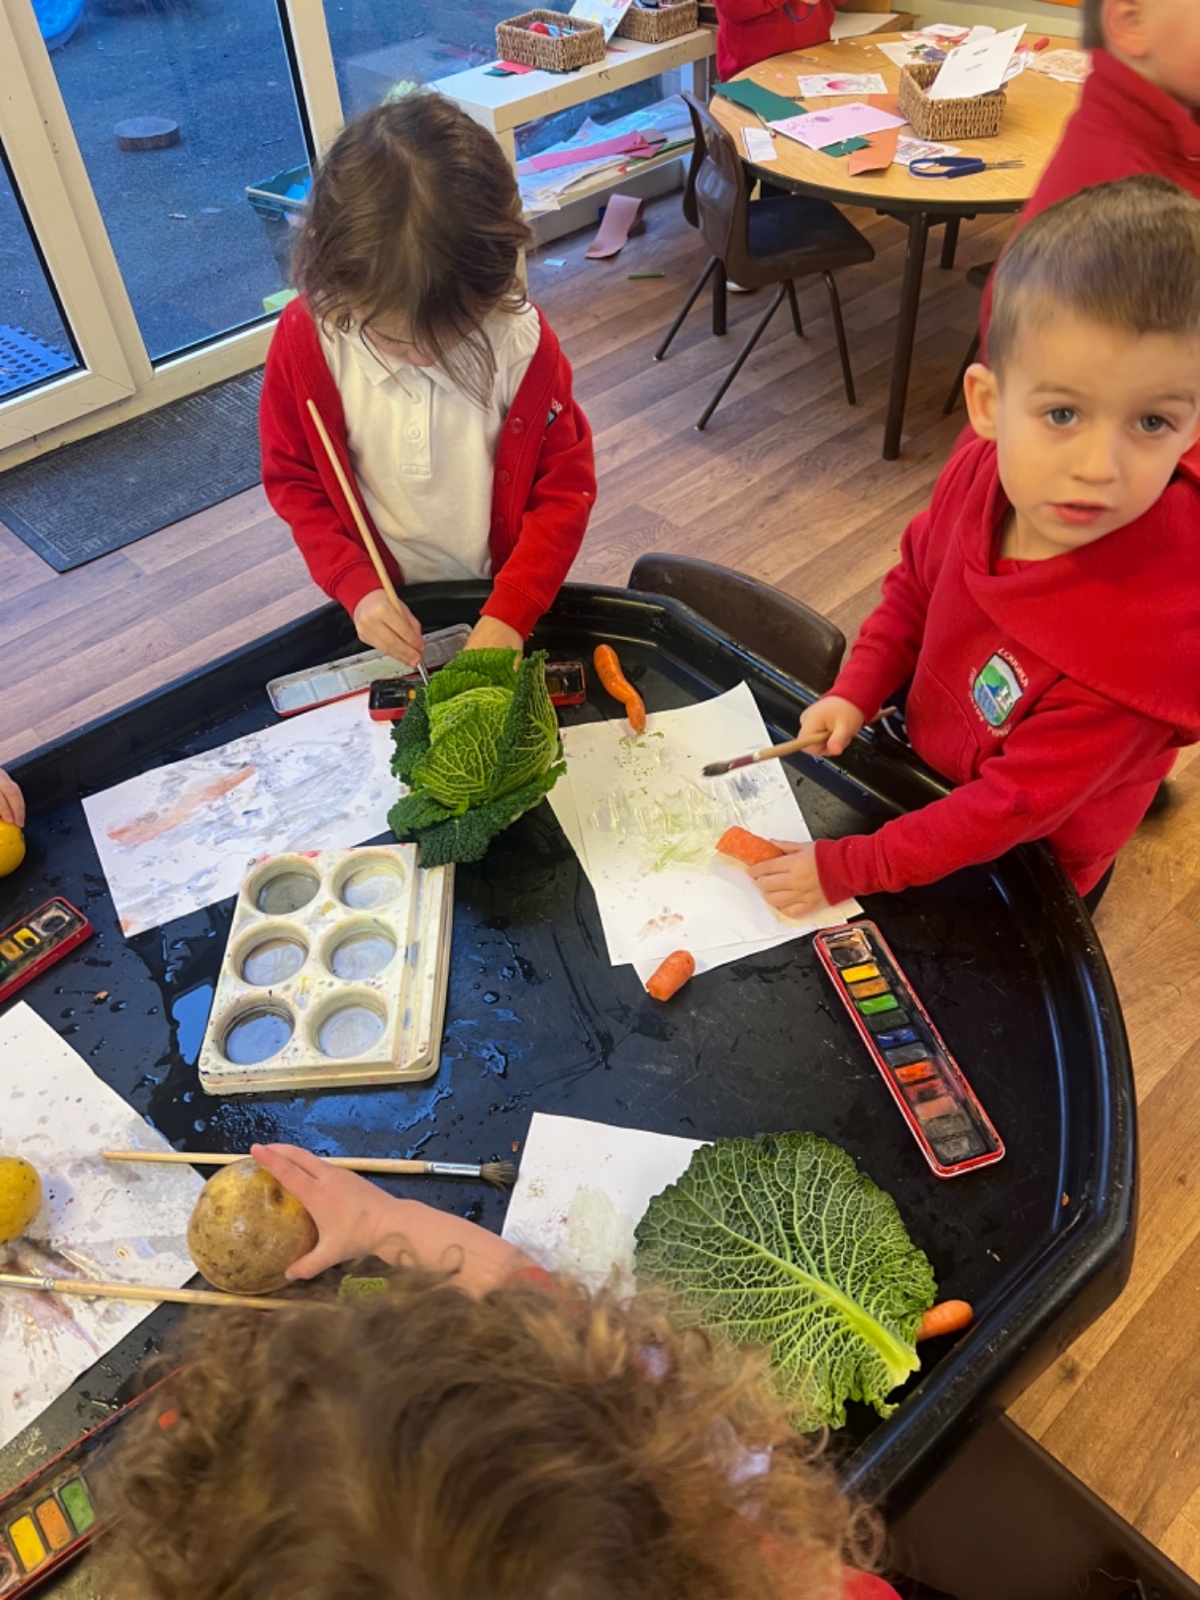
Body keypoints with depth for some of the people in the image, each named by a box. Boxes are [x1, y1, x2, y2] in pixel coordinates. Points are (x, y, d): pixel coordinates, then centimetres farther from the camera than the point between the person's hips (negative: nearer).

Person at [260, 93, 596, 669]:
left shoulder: (522, 340, -23)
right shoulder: (304, 341, -20)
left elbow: (565, 486, -16)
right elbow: (292, 480, -8)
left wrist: (511, 612, -24)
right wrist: (357, 588, -21)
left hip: (507, 605, -1)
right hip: (385, 611, 1)